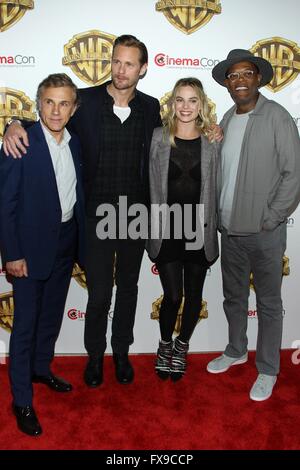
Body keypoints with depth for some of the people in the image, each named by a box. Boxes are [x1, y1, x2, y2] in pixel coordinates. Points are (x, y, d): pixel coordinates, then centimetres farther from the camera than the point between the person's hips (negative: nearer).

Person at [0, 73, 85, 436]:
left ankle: (41, 369, 44)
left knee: (52, 315, 21)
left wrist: (80, 242, 7)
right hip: (31, 247, -6)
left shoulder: (75, 144, 4)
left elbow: (77, 195, 9)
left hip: (65, 243, 6)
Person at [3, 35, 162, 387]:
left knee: (128, 289, 16)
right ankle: (95, 355, 33)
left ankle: (121, 352, 37)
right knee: (98, 294, 7)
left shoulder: (150, 108, 3)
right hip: (97, 216, -2)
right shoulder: (85, 101, -5)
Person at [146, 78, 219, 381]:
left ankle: (182, 347, 36)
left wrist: (210, 233, 1)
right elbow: (151, 186, 1)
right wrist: (154, 227, -1)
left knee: (194, 294, 12)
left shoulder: (211, 143, 1)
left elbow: (214, 190, 3)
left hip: (199, 230, 1)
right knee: (172, 295, 1)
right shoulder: (158, 138, 0)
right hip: (167, 230, -1)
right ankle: (165, 344, 31)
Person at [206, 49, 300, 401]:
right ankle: (236, 351, 41)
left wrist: (271, 219, -12)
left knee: (268, 303, 9)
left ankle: (268, 369, 27)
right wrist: (219, 216, 6)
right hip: (229, 229, 6)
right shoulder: (228, 119, 8)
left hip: (264, 233, -5)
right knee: (233, 296, 20)